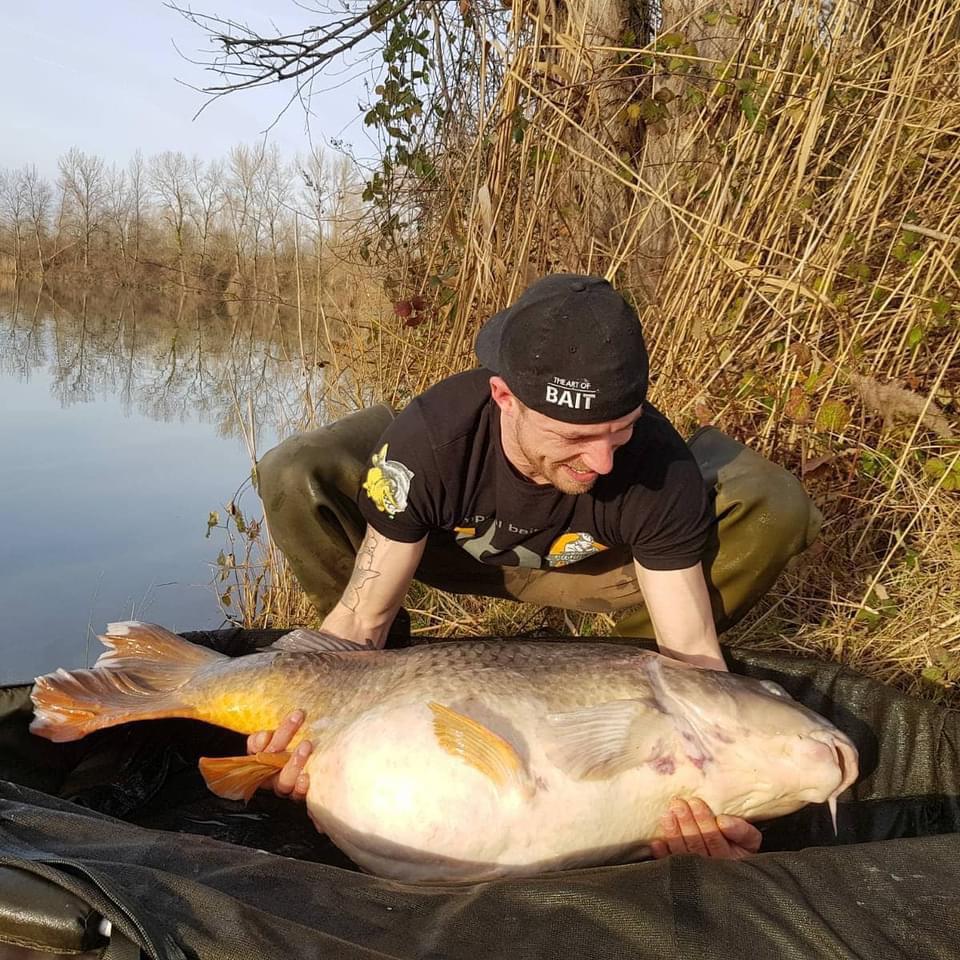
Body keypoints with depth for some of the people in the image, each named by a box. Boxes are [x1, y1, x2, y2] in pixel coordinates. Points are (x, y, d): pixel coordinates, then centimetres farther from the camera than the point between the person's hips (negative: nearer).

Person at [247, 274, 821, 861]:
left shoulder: (661, 468, -34)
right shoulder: (430, 440, -36)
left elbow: (690, 650, -29)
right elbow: (362, 618, -28)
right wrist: (310, 712, -49)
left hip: (582, 566, 1)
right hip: (447, 545, 0)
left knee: (774, 510, -26)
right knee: (295, 481, -30)